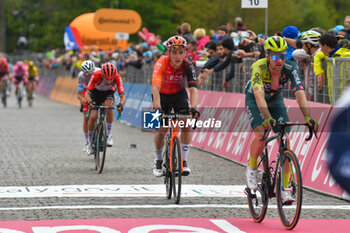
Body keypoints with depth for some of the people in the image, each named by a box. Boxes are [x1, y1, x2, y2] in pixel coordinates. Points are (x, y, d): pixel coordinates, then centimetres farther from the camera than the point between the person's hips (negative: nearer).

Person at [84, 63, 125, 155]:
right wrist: (89, 102, -55)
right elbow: (87, 93, -34)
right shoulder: (96, 75, -36)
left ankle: (109, 135, -18)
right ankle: (90, 142, 9)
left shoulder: (117, 77, -33)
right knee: (93, 117, -14)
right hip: (96, 92, 0)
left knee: (109, 107, -33)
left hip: (108, 93, 0)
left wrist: (121, 104, -55)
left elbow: (122, 96, -33)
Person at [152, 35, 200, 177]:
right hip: (162, 95, -2)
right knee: (161, 130, -9)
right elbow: (155, 88, -43)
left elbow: (193, 89, -35)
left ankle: (183, 161, -6)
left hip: (179, 94, 2)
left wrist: (193, 108, -51)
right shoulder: (161, 63, -32)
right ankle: (158, 160, 15)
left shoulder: (187, 66, -26)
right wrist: (157, 108, -57)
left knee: (187, 126, -16)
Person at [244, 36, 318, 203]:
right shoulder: (259, 67, -34)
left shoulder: (290, 68, -27)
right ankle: (251, 168, 1)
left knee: (285, 139, -13)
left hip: (276, 100, 3)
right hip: (254, 100, -3)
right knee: (261, 134, -27)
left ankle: (285, 188, -10)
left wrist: (308, 117, -50)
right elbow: (259, 95, -47)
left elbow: (299, 92, -36)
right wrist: (268, 118, -61)